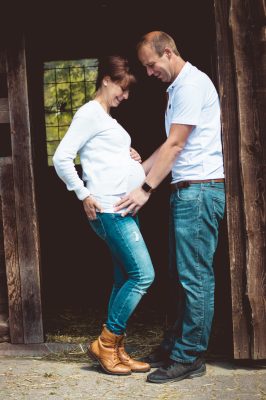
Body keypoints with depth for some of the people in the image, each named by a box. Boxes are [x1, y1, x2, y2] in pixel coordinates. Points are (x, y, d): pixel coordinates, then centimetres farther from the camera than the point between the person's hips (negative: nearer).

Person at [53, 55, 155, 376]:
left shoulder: (107, 118, 22)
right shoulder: (89, 113, -6)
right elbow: (62, 158, -13)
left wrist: (130, 160, 11)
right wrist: (83, 195, -11)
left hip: (125, 209, 10)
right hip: (108, 209, -10)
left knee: (125, 279, 9)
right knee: (143, 275, -13)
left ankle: (116, 350, 14)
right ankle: (105, 344, -3)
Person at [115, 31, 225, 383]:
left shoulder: (191, 83, -11)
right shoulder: (178, 87, 20)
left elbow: (175, 145, -16)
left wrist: (146, 189, -15)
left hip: (199, 190, -10)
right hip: (186, 191, 10)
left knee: (195, 275, -7)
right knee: (182, 273, 13)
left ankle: (189, 358, -2)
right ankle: (176, 344, 21)